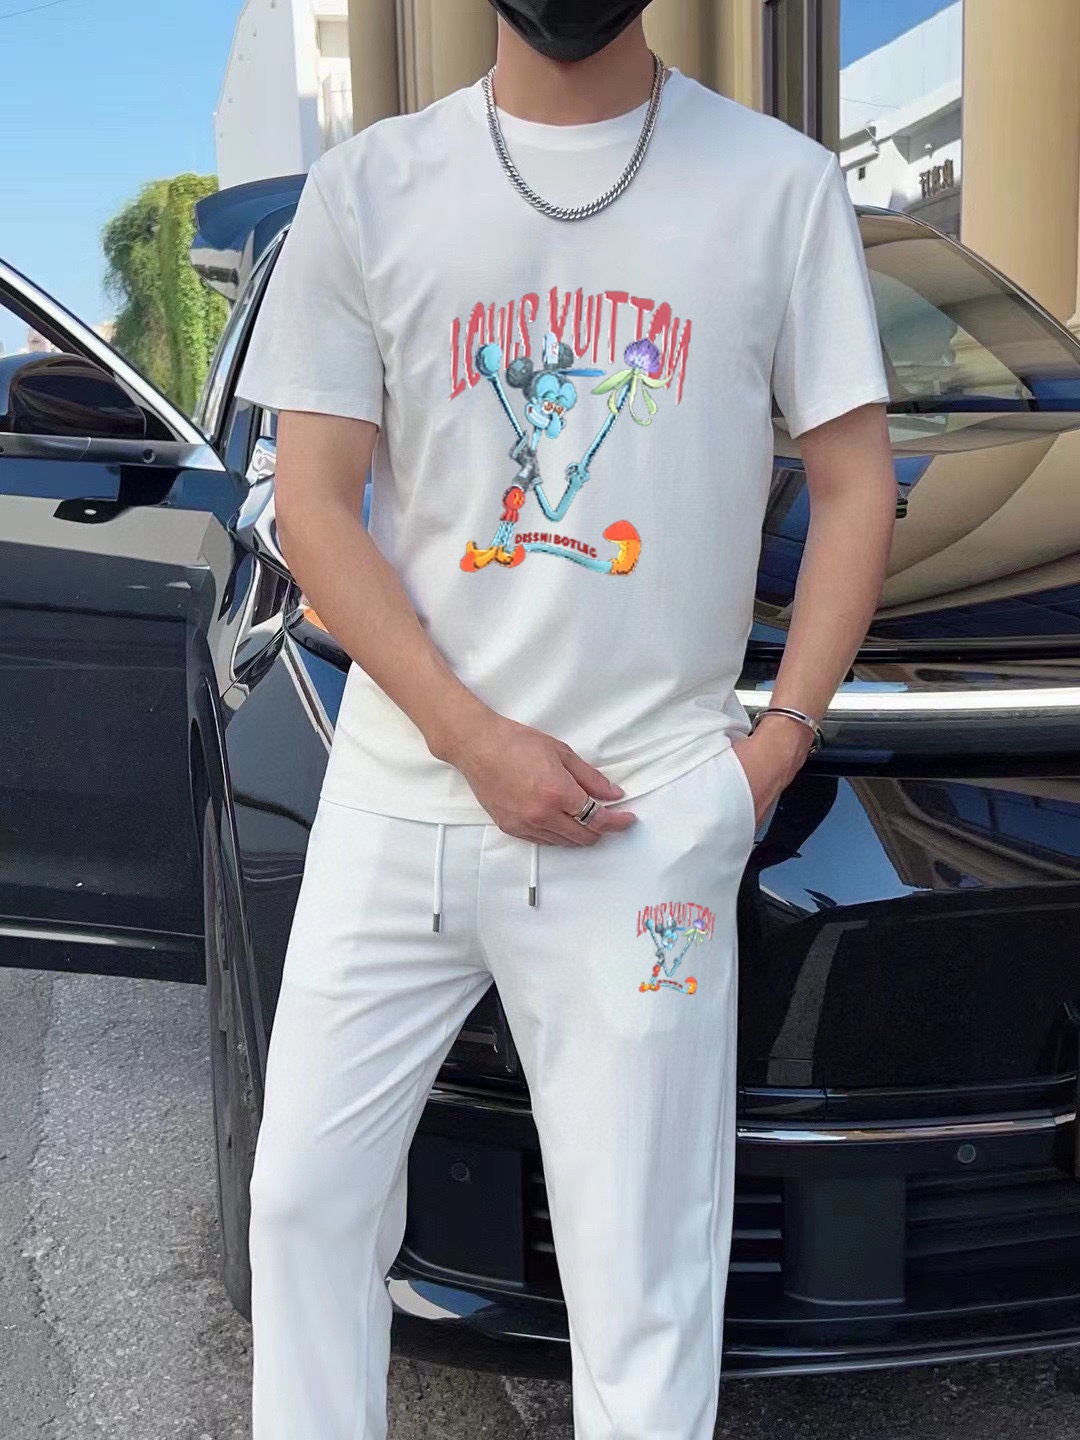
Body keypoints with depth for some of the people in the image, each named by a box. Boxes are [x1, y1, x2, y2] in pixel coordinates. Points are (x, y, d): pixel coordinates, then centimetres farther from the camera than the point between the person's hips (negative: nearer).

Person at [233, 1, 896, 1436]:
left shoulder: (781, 184, 4)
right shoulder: (366, 188, 5)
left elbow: (854, 484, 6)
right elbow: (315, 507, 1)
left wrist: (778, 744, -6)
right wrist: (476, 739, -10)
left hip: (652, 816, -1)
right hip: (397, 793, 2)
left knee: (640, 1268, 5)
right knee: (304, 1195, 12)